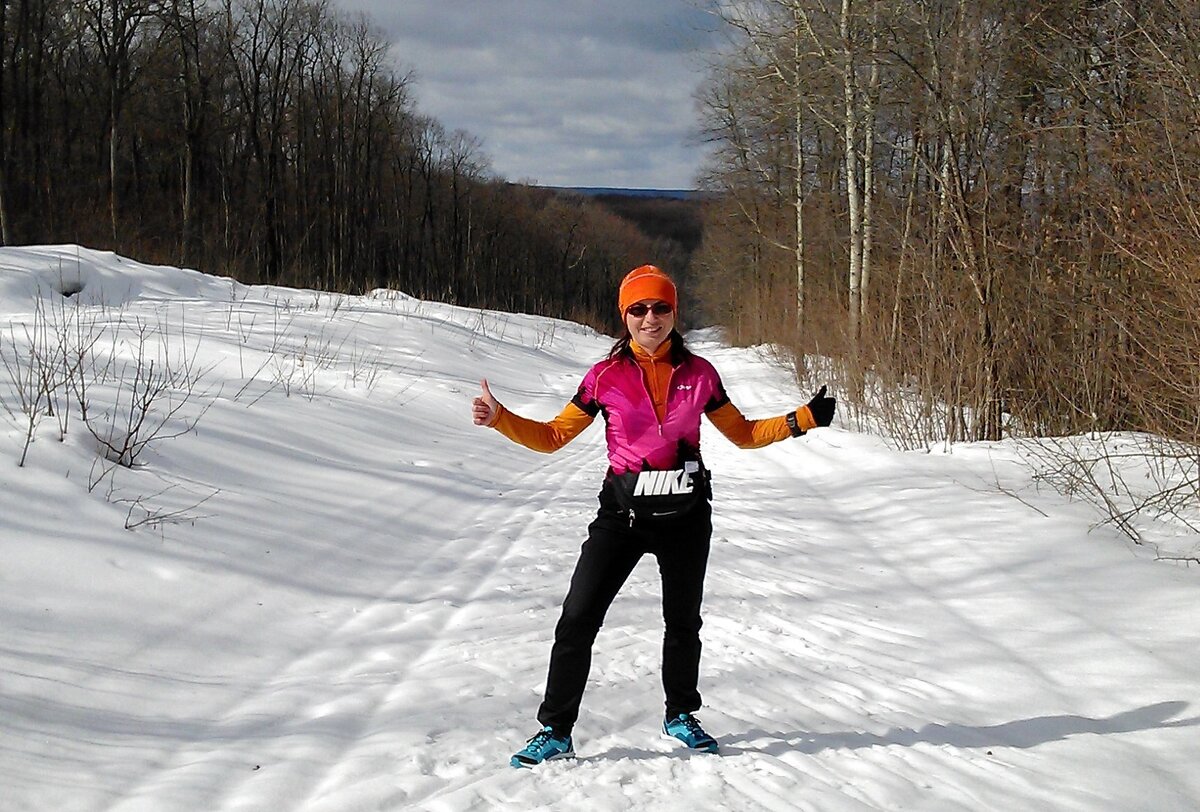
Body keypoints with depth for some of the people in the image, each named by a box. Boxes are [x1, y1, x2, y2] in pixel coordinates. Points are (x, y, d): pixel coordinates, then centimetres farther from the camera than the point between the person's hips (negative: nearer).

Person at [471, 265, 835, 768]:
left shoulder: (698, 373, 0)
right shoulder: (605, 376, -4)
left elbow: (744, 433, 10)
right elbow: (552, 437, 1)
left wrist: (801, 420, -2)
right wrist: (500, 419, -13)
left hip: (686, 515, 2)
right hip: (623, 513, -1)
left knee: (683, 621, 16)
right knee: (578, 619, -8)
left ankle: (680, 716, 37)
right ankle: (555, 731, 2)